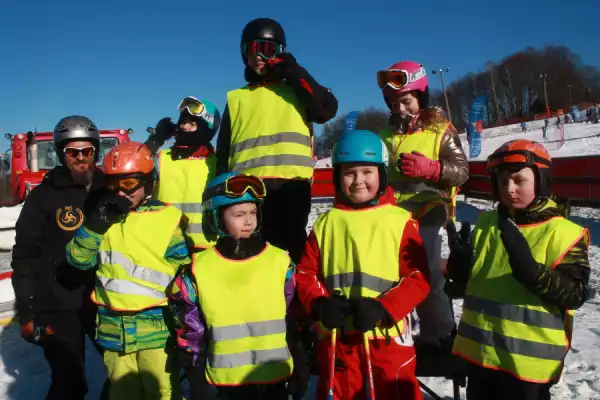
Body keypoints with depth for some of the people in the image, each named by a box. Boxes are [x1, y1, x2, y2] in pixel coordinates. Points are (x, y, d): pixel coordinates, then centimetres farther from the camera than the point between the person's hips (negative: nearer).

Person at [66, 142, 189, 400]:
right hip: (114, 330, 4)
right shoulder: (103, 215, 5)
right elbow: (78, 260, 1)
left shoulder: (167, 219, -8)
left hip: (156, 329, -4)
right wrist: (95, 225, -14)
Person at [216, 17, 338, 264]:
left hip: (290, 185, -2)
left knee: (288, 257, 1)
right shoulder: (237, 98, 21)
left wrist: (293, 72, -2)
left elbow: (327, 110, -4)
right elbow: (223, 151, 18)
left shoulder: (296, 90, 15)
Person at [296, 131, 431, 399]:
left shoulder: (400, 221, -6)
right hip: (335, 336, 2)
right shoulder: (326, 223, 3)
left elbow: (418, 277, -7)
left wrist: (382, 309, -18)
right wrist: (320, 305, -11)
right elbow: (306, 273, 7)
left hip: (388, 335, -2)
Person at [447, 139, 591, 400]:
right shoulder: (487, 223, 5)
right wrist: (460, 263, -10)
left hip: (529, 358, -5)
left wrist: (530, 270, -31)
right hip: (481, 349, 5)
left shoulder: (563, 232, -10)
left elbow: (575, 293, -16)